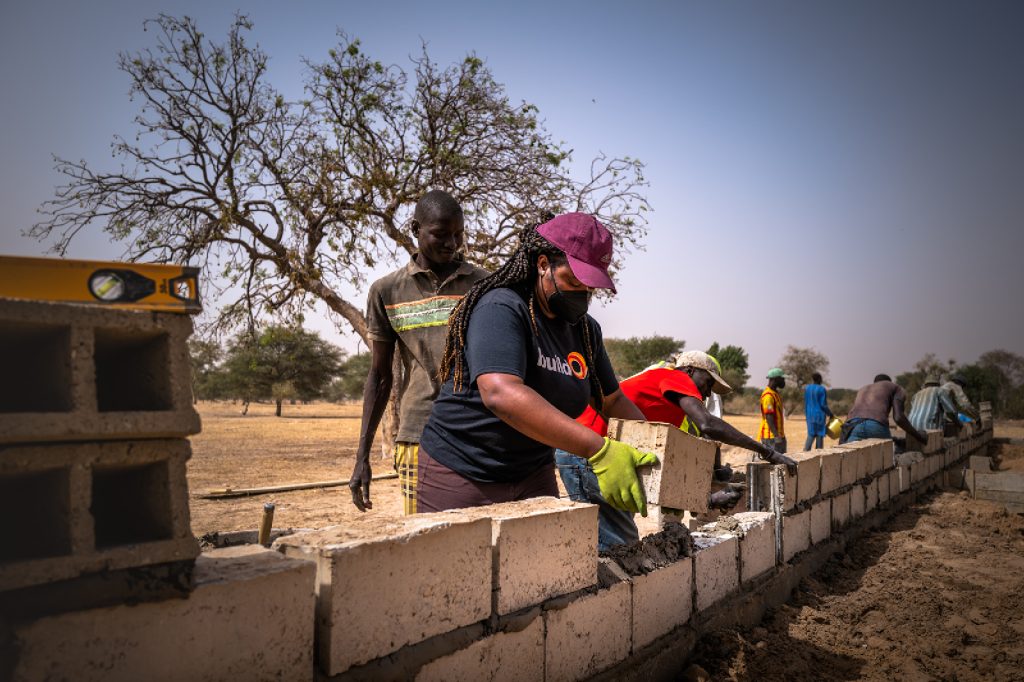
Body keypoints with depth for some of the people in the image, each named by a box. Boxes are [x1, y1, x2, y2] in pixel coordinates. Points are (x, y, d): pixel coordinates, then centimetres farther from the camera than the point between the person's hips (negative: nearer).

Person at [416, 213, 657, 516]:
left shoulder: (586, 329, 6)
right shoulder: (501, 308, -19)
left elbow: (613, 400, 14)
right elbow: (500, 393, -35)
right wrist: (598, 450, -39)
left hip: (534, 475, 7)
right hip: (461, 477, -6)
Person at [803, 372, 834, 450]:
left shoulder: (806, 388, 4)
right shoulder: (822, 389, -11)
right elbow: (823, 405, -11)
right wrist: (830, 414, 0)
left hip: (809, 415, 5)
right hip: (820, 415, -5)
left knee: (810, 435, 9)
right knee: (820, 435, 4)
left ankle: (805, 451, -3)